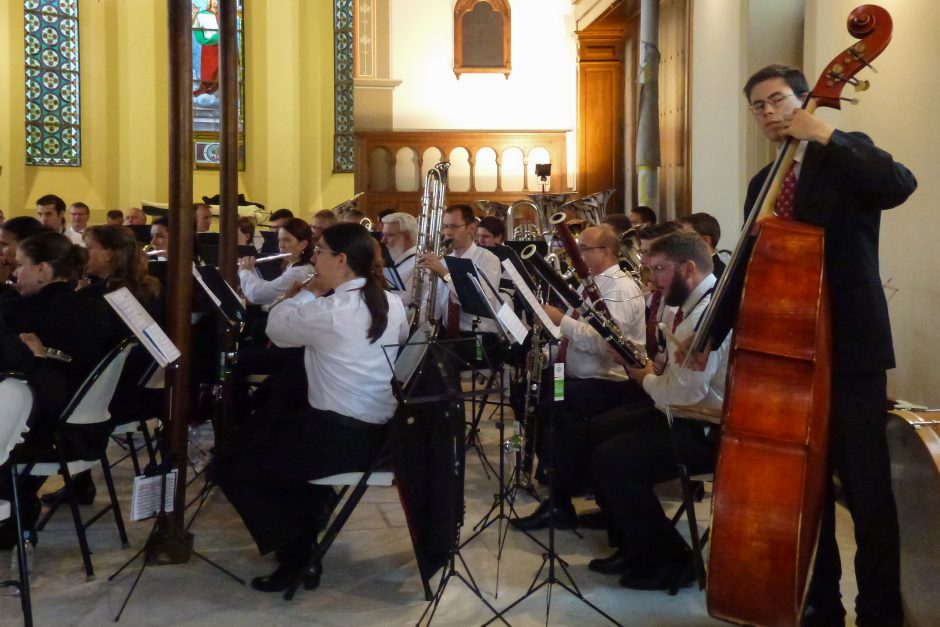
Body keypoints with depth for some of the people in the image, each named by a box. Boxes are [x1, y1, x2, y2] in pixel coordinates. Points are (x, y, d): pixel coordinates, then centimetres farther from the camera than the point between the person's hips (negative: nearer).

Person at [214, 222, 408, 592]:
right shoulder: (393, 305, 2)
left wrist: (309, 293, 9)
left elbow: (276, 328, -3)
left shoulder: (325, 312, -20)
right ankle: (305, 531, 35)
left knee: (229, 465, 8)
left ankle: (296, 555, 6)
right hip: (381, 434, 8)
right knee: (276, 434, 35)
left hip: (338, 438, -8)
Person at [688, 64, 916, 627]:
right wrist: (713, 333, 16)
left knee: (867, 490, -3)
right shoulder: (762, 184, 15)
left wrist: (826, 135, -23)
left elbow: (900, 185, -23)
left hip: (848, 349, -6)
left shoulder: (844, 157, -2)